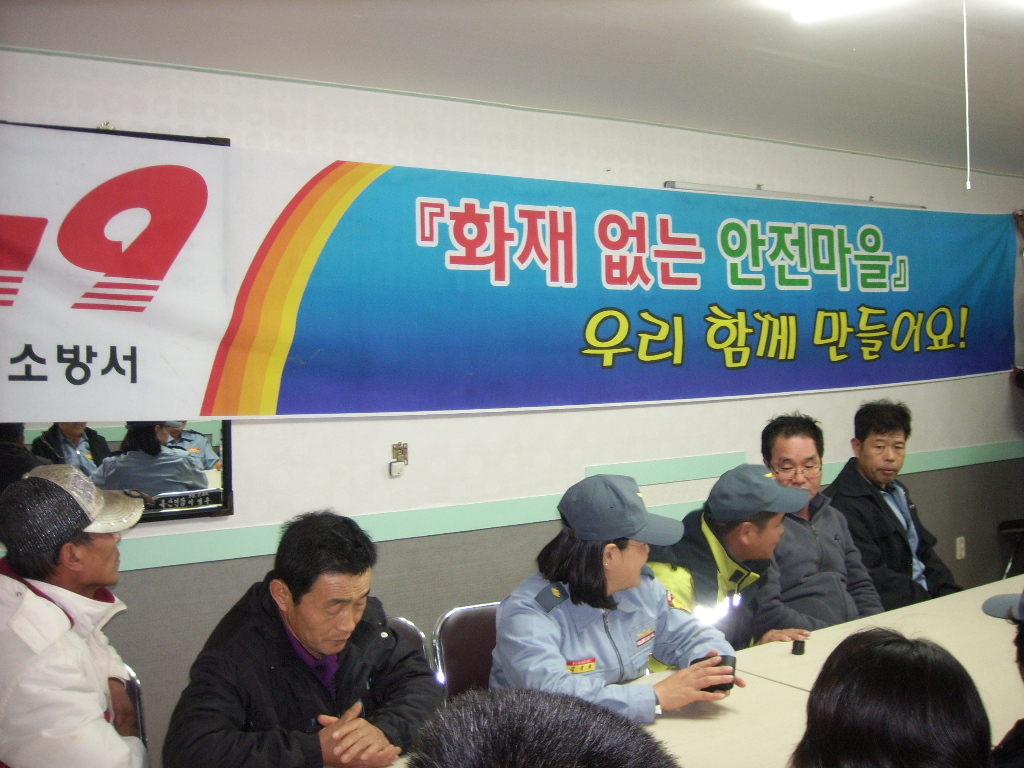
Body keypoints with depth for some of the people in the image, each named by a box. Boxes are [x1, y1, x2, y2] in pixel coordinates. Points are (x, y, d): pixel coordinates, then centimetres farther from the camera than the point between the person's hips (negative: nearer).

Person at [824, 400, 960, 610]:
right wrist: (933, 604, -19)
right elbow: (872, 580, -21)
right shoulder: (844, 504, -17)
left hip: (928, 594, 9)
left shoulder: (896, 491, 16)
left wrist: (949, 593, 5)